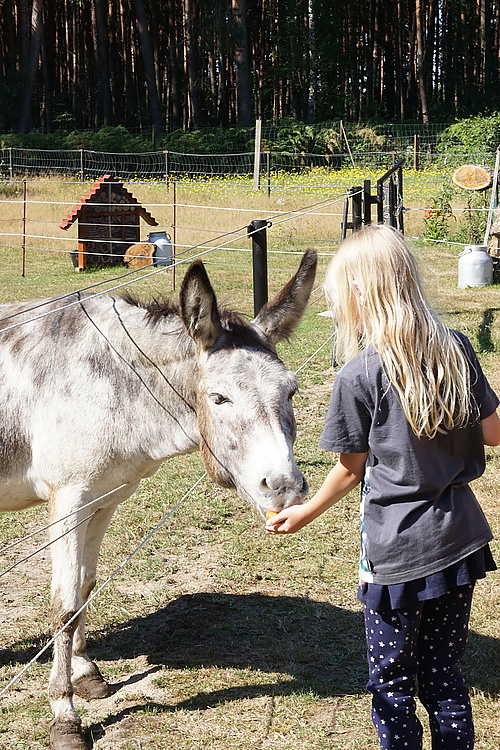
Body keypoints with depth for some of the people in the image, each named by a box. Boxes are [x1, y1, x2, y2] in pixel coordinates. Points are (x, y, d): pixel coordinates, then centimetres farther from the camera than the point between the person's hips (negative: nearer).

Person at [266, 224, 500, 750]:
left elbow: (352, 469, -6)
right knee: (444, 678, 18)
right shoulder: (456, 348, -2)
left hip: (396, 551, -5)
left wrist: (306, 513, 11)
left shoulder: (360, 375, -16)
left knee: (391, 685, 11)